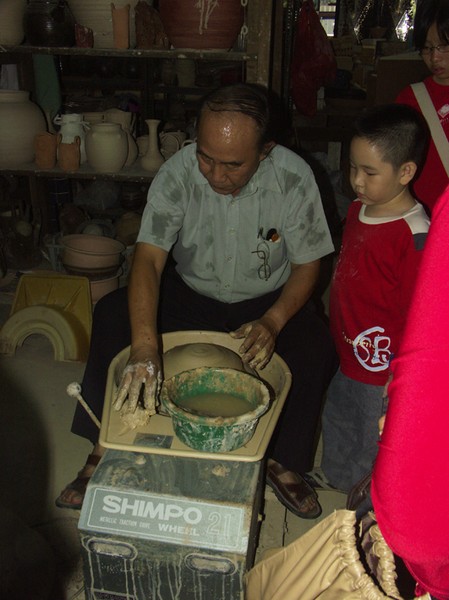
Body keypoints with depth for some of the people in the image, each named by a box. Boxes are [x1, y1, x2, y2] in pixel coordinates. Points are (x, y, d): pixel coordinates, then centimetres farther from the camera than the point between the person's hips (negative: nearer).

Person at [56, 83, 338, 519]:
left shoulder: (293, 177, -21)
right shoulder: (178, 173, -22)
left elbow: (307, 264, -12)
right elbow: (149, 258, -31)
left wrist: (272, 322, -29)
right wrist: (145, 346, -46)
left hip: (267, 300, 0)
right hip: (190, 292, 1)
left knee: (316, 350, -28)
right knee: (111, 315, -22)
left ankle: (283, 464, -2)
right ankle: (104, 451, -6)